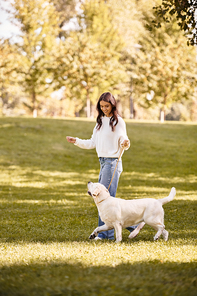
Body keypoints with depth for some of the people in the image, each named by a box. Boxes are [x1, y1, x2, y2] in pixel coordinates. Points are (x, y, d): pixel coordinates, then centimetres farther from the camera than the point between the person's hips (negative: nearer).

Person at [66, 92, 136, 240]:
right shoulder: (100, 121, 16)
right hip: (103, 161, 8)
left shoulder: (118, 121, -6)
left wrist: (125, 144, -31)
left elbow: (123, 142, -9)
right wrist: (76, 141, 13)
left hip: (112, 162, -8)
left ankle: (105, 233, -2)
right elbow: (93, 143, 19)